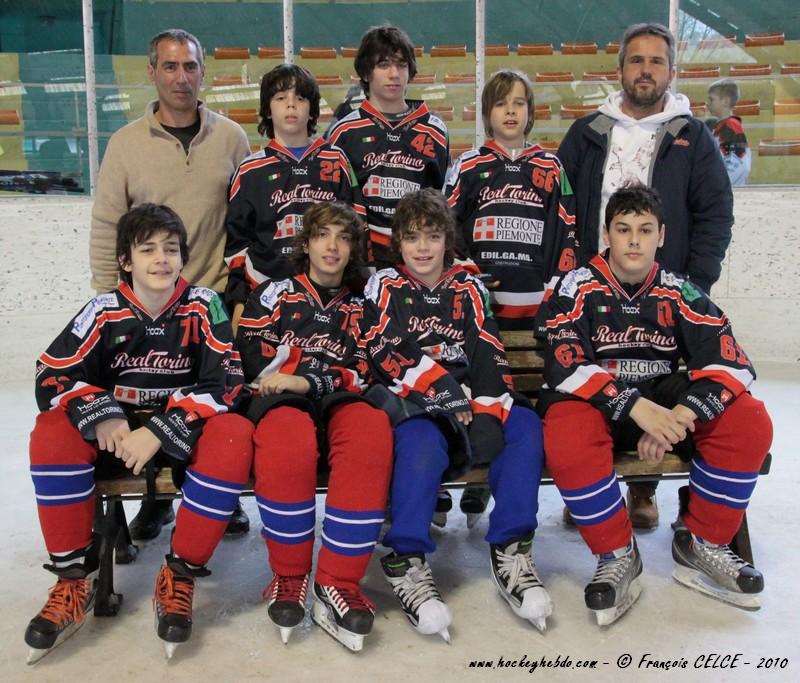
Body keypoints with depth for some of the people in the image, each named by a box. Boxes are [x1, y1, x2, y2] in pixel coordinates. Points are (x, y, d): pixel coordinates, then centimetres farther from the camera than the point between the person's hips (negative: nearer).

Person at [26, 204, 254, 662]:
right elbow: (52, 375, -5)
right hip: (116, 431, 2)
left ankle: (179, 578, -21)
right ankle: (75, 577, -14)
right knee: (53, 431, -26)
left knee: (234, 435, -32)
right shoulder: (105, 311, -4)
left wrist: (159, 432, -25)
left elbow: (225, 382, -15)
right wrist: (102, 416, -25)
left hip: (184, 434, -1)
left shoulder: (203, 306, -7)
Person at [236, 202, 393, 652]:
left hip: (337, 401, 2)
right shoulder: (276, 292, 21)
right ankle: (290, 576, -20)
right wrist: (326, 368, 0)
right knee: (287, 437, -40)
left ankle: (338, 582, -32)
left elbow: (360, 372, 11)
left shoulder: (357, 308, 26)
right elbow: (254, 353, 9)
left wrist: (306, 378, -6)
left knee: (372, 429, -37)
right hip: (281, 398, -2)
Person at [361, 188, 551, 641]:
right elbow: (383, 354, -6)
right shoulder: (385, 287, 8)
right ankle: (407, 564, -25)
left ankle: (510, 552, -19)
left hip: (469, 403, 4)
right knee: (423, 443, -36)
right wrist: (439, 383, -18)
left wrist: (488, 413, -14)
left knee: (524, 425, -24)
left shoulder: (468, 289, 14)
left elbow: (490, 355, 3)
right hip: (409, 404, -3)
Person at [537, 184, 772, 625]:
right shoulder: (577, 287, -6)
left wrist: (680, 417, -26)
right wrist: (637, 409, -31)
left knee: (749, 422, -20)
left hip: (663, 402, 3)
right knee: (566, 438, -37)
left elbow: (730, 361, -8)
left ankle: (701, 546, -2)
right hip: (593, 404, -3)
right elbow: (566, 367, -18)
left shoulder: (678, 293, 2)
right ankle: (617, 557, -15)